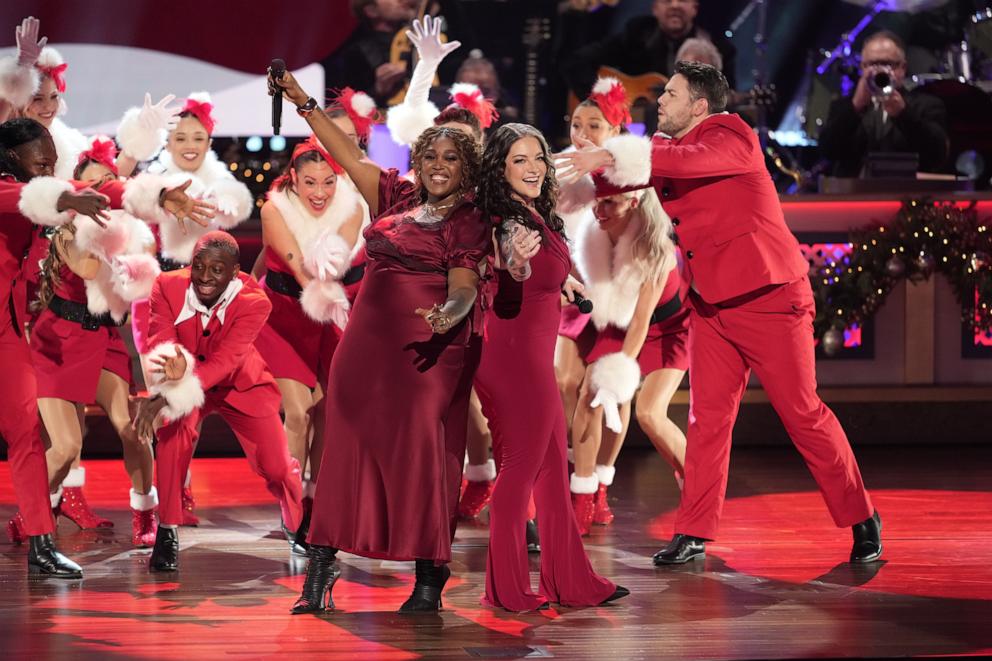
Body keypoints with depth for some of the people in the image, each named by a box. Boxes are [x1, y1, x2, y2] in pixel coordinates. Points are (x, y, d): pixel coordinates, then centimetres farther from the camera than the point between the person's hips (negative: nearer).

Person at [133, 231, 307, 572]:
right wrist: (171, 363, -60)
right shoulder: (168, 286, -25)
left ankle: (298, 527, 33)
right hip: (184, 381, 0)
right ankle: (167, 533, -17)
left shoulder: (254, 302, -29)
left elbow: (223, 362, -38)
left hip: (241, 385, 0)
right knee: (173, 432, -32)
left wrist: (165, 398, -51)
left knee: (276, 465, -4)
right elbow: (159, 343, -32)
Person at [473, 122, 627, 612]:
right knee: (520, 470, -3)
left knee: (553, 471, 14)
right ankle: (509, 590, 4)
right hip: (516, 358, -10)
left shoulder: (536, 218, 10)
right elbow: (508, 300, -34)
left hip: (533, 360, 10)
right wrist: (516, 263, -52)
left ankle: (570, 581, 21)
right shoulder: (512, 223, -19)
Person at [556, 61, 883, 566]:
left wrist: (609, 159, -37)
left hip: (767, 297, -7)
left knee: (802, 413, -2)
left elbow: (693, 161, -33)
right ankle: (694, 533, 8)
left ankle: (861, 519, 10)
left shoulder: (729, 137, -13)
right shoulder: (668, 151, 12)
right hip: (710, 305, 7)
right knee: (707, 418, 4)